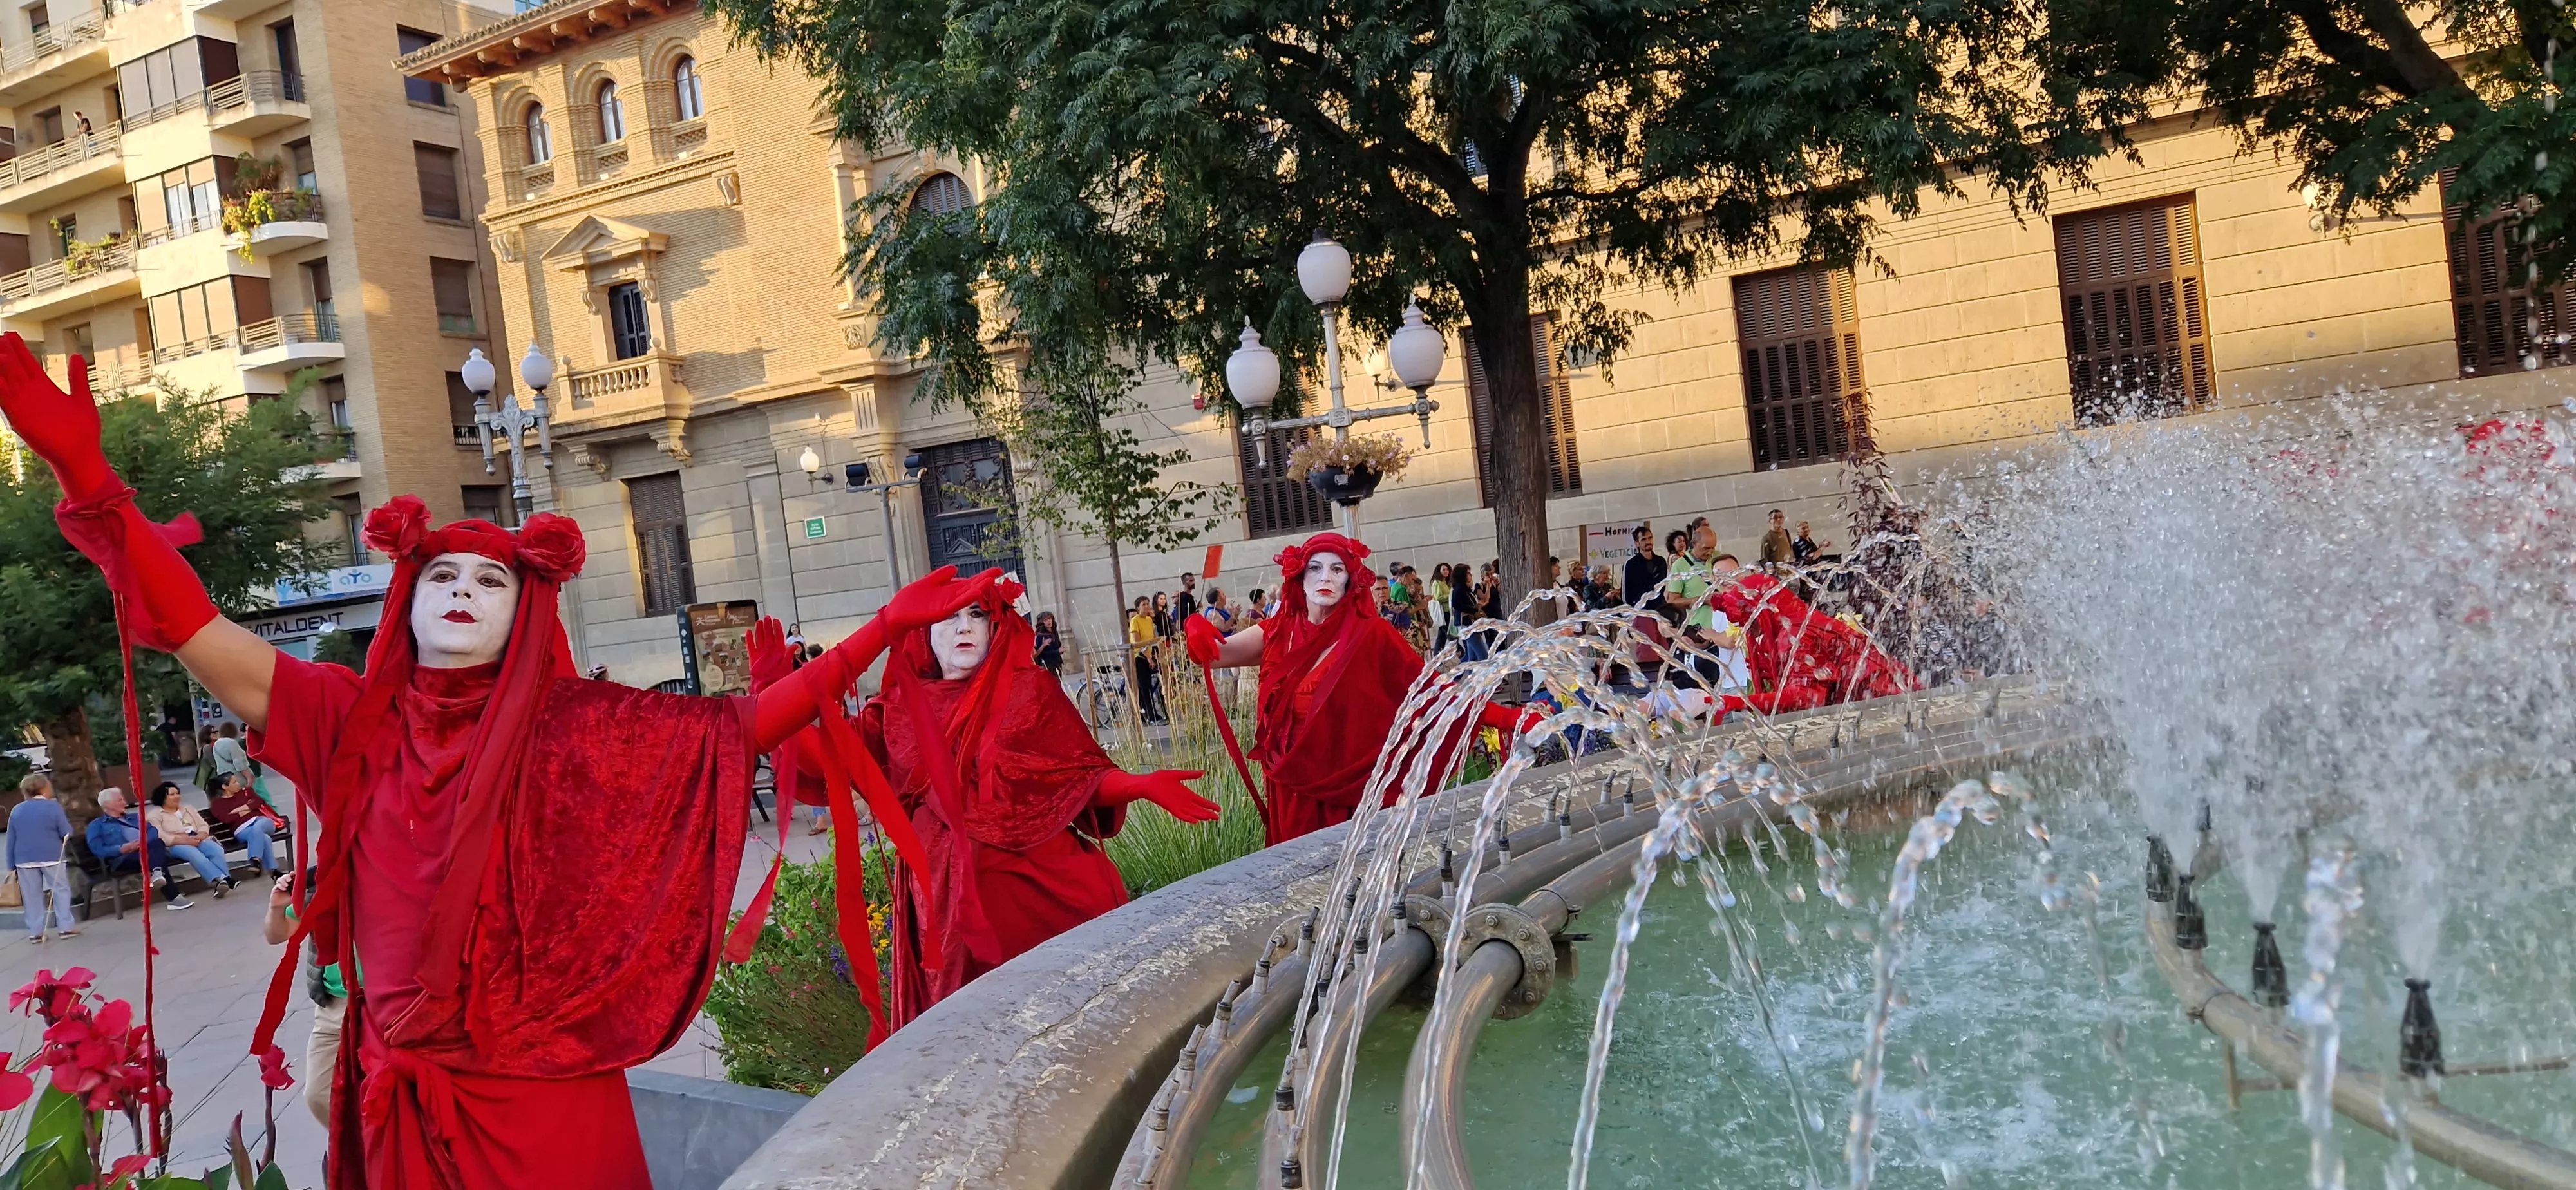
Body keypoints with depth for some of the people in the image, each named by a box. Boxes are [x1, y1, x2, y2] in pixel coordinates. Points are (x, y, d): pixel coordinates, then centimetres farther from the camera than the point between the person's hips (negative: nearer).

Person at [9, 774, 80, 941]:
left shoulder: (16, 810, 6)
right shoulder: (53, 806, -7)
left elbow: (11, 840, 8)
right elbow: (67, 833, -7)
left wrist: (12, 864, 12)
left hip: (25, 860, 3)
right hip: (51, 857, -3)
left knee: (32, 896, 8)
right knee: (61, 890, 5)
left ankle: (35, 931, 9)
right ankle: (66, 927, 1)